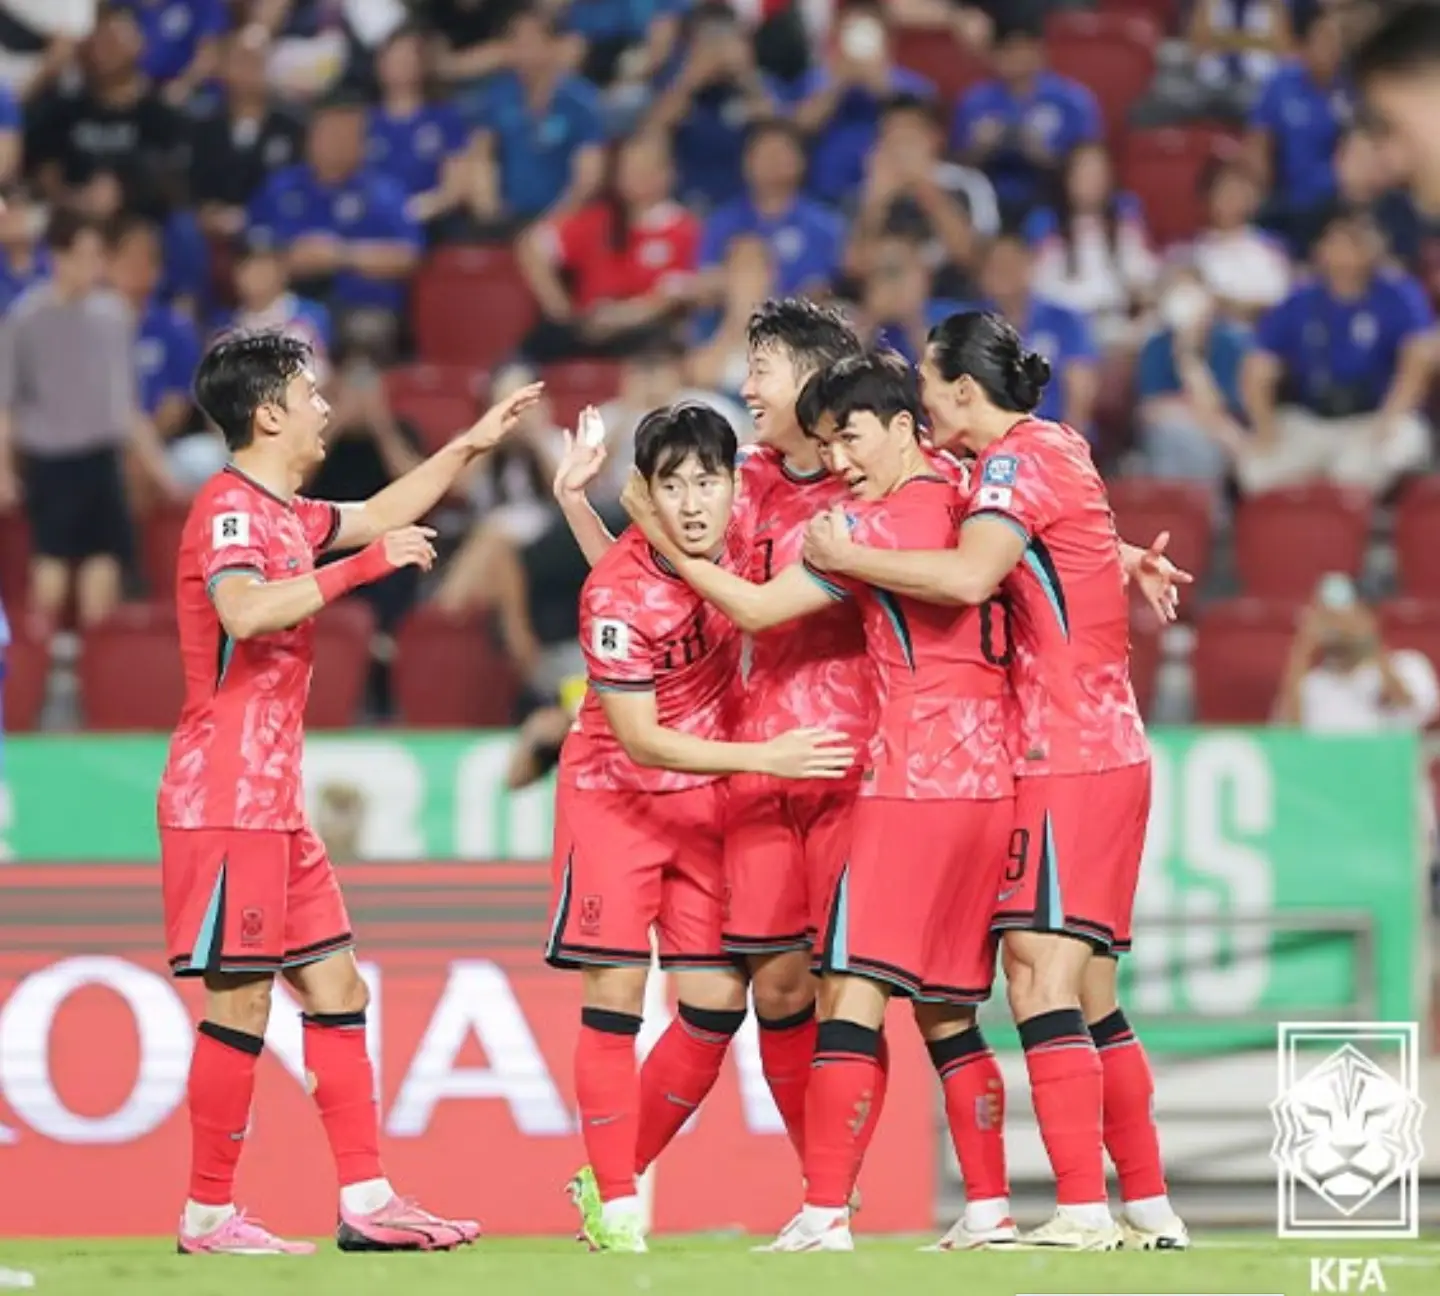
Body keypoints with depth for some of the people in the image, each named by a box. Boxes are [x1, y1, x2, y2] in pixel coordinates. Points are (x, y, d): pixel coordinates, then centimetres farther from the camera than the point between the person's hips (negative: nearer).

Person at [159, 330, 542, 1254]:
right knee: (241, 1001, -7)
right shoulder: (230, 509, -12)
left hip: (275, 804, 10)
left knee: (336, 987, 7)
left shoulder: (283, 514, 17)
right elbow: (244, 612, -31)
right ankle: (209, 1216, -1)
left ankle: (366, 1201, 8)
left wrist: (472, 445, 35)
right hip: (226, 798, -10)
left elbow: (377, 515, 36)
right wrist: (363, 565, -28)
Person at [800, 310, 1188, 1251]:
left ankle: (1084, 1209, -20)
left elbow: (969, 576, -27)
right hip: (1110, 751, 10)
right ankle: (1150, 1208, 15)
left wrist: (847, 557, -19)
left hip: (1066, 761, -10)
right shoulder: (1059, 449, 16)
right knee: (1088, 997, 12)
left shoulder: (1020, 459, -11)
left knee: (1041, 981, -14)